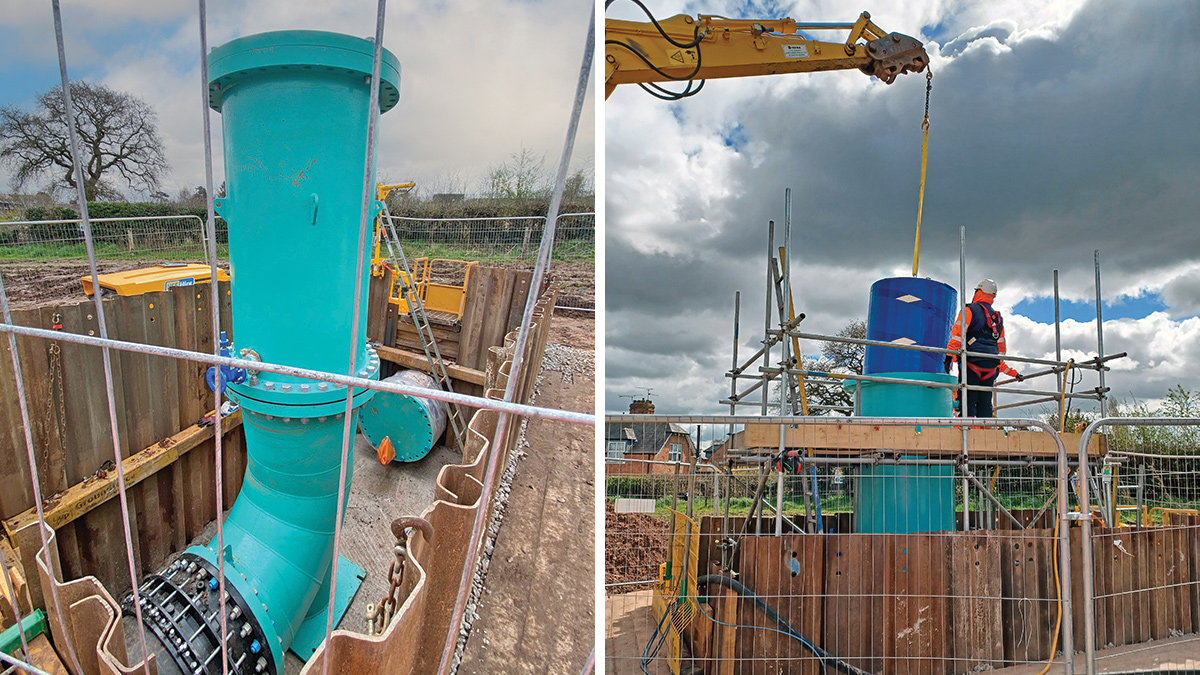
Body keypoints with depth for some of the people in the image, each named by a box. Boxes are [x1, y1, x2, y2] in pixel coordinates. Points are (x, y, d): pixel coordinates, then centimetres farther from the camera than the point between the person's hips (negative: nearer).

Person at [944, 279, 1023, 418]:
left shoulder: (969, 310, 3)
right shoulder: (998, 318, 24)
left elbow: (957, 333, -12)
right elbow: (1001, 348, 24)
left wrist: (949, 356, -18)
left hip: (972, 363, -6)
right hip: (991, 367, 6)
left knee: (968, 402, -10)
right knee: (985, 404, 11)